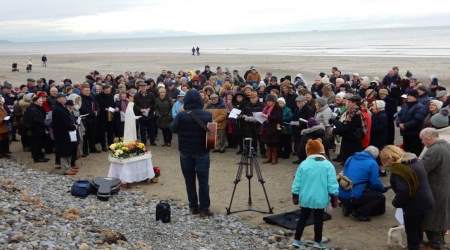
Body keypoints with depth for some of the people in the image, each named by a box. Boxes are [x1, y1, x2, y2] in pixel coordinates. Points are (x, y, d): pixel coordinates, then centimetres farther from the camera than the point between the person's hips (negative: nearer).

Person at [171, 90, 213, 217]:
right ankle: (204, 208, 5)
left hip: (185, 152, 1)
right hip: (202, 152, -1)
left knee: (190, 181, 12)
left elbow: (173, 128, -3)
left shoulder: (181, 115, -13)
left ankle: (194, 207, 18)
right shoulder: (207, 115, -9)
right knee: (203, 181, 4)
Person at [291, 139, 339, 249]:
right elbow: (332, 185, -8)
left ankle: (297, 240, 19)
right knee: (318, 220, 11)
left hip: (305, 198, 2)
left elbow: (297, 183, -1)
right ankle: (317, 242, 19)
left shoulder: (303, 164, -5)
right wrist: (334, 198, 2)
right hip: (320, 199, -1)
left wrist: (295, 196, 10)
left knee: (302, 218, 15)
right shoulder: (328, 165, -8)